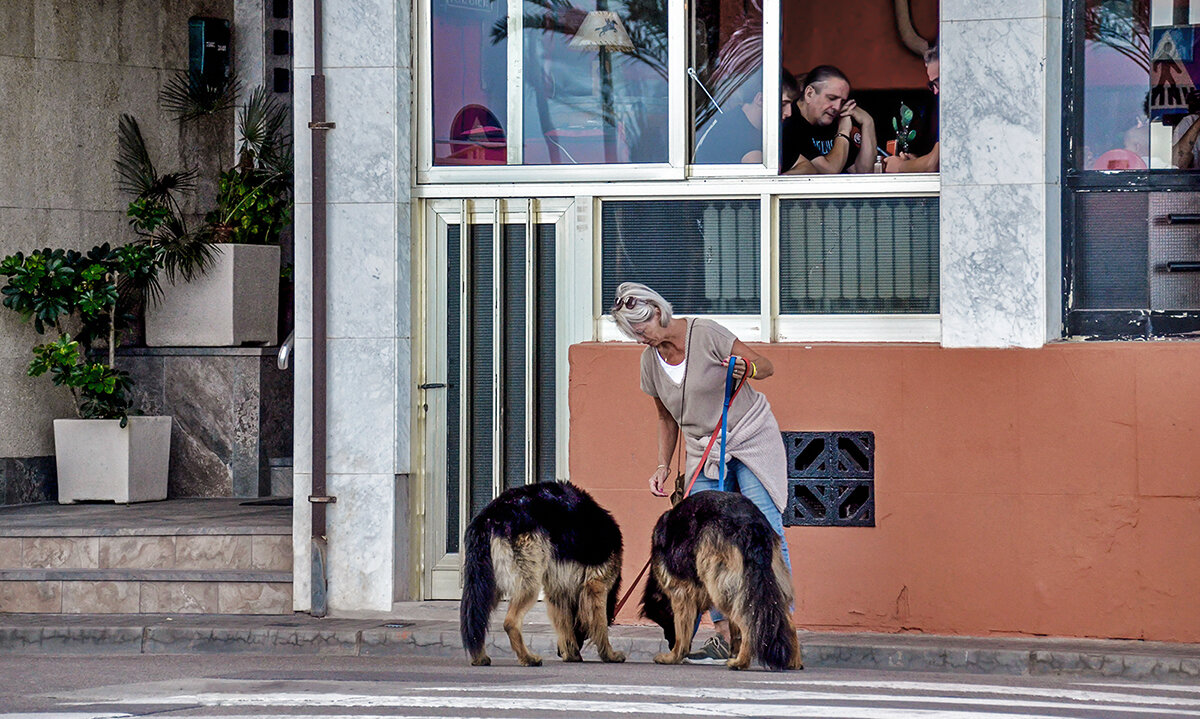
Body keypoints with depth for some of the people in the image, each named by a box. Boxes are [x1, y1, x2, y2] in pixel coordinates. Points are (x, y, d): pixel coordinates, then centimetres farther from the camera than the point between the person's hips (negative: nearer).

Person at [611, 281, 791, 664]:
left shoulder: (706, 334, -15)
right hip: (703, 453, 5)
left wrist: (746, 369, -30)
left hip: (751, 438, -5)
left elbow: (766, 366, -9)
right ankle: (724, 636, -3)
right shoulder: (650, 361, 2)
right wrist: (663, 466, 7)